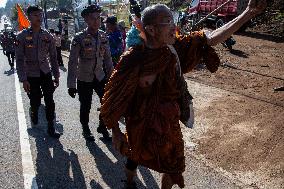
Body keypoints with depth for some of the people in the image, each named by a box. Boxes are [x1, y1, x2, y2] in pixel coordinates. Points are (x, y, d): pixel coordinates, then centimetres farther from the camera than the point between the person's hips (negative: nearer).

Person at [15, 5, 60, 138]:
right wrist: (23, 79, -13)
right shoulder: (22, 36, -7)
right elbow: (19, 60, -8)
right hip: (31, 75, -2)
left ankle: (51, 128, 10)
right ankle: (34, 114, 43)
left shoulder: (48, 36, 1)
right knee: (35, 102, 8)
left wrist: (56, 76, 5)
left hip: (46, 73, 2)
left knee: (50, 101, -2)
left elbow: (53, 57, 6)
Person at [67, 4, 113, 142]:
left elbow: (107, 58, 6)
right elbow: (72, 62, -15)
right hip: (84, 79, -4)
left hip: (100, 77, 4)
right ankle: (86, 130, 33)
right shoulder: (79, 38, -16)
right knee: (85, 106, 8)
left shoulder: (103, 36, -2)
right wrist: (71, 85, -16)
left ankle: (102, 127, 27)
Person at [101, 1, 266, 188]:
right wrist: (116, 133, -12)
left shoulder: (174, 48, -11)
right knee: (135, 158, 22)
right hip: (142, 128, -5)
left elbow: (211, 39, -7)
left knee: (173, 167, 22)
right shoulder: (133, 60, -28)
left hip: (169, 124, 6)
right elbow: (114, 97, -19)